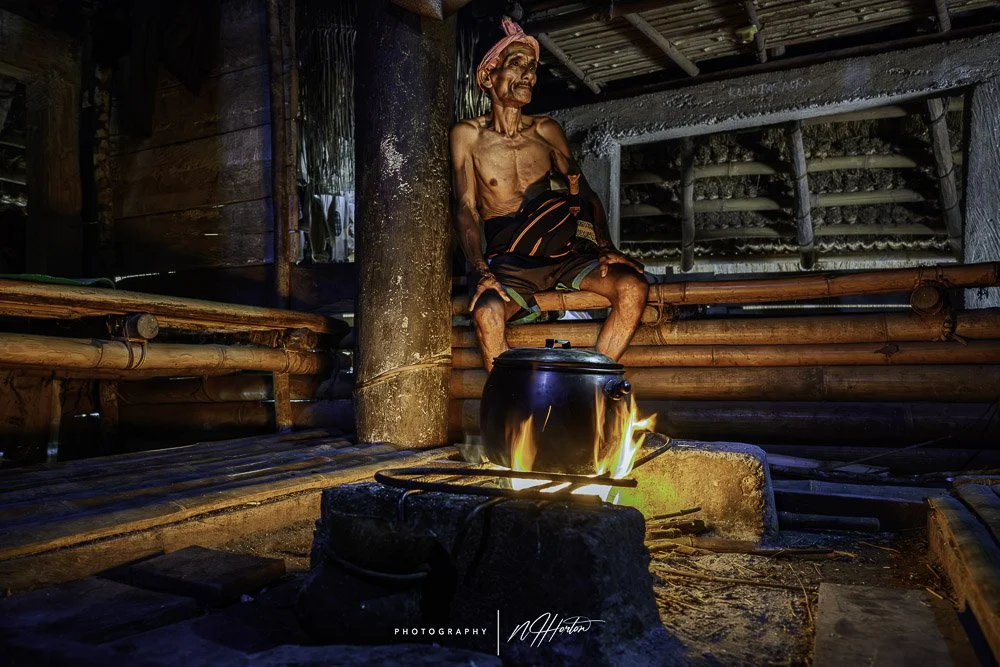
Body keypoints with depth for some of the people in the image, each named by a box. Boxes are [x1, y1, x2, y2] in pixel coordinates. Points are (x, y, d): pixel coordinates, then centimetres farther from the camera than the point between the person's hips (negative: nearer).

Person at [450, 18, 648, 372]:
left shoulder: (547, 130, 13)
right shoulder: (467, 134, 5)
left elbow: (585, 193, 10)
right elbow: (466, 210, -3)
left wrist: (606, 246, -8)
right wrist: (481, 271, -19)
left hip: (561, 251, 4)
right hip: (507, 260, -3)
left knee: (633, 287, -23)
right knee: (487, 311, -37)